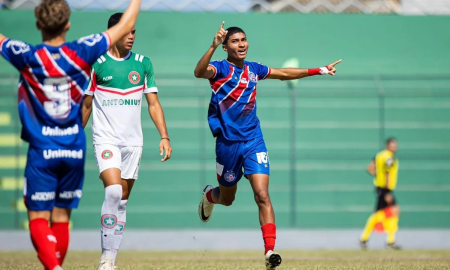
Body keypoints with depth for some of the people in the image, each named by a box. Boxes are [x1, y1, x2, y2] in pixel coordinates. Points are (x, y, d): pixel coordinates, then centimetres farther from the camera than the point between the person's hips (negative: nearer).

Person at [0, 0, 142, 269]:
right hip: (75, 150, 2)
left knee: (39, 218, -2)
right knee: (61, 218, 12)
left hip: (42, 151, -2)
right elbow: (126, 25, 4)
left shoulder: (27, 57, -11)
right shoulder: (81, 53, -6)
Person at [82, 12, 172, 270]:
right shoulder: (96, 63, -2)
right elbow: (86, 105, 6)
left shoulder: (143, 64, 6)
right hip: (106, 138, -4)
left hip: (133, 140, 4)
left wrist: (165, 137, -2)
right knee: (113, 191, -22)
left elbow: (153, 103, 8)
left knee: (123, 199, 5)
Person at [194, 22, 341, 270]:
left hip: (253, 141, 3)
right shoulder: (220, 69, -10)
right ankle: (209, 195, 52)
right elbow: (199, 72, -33)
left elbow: (284, 73, 24)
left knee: (262, 195, -14)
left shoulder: (253, 69, 8)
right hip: (228, 143, -3)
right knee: (226, 199, 15)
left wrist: (318, 71, 26)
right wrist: (213, 47, -49)